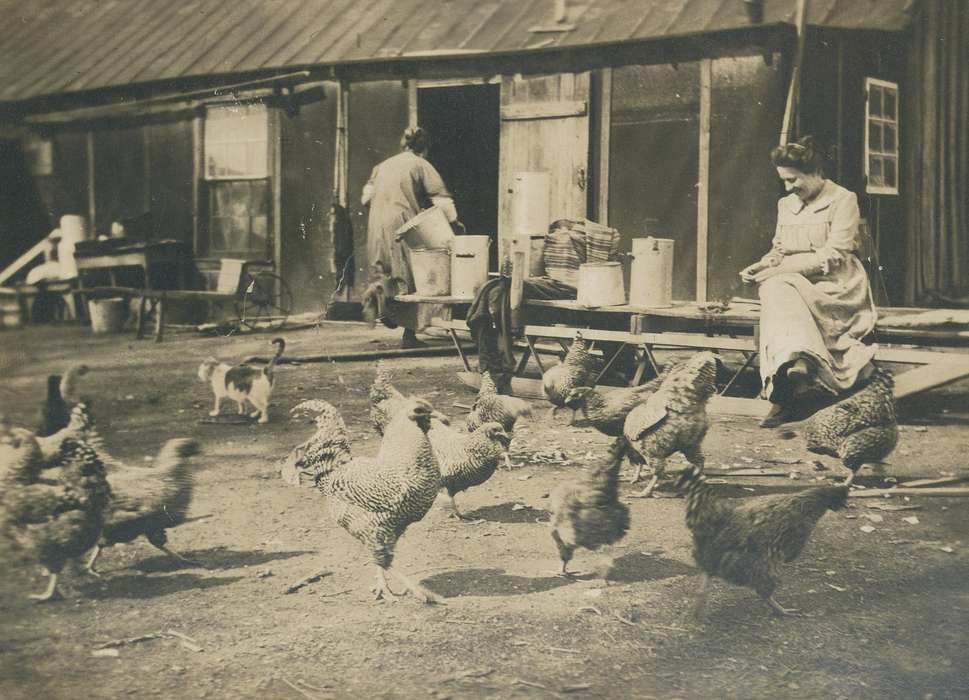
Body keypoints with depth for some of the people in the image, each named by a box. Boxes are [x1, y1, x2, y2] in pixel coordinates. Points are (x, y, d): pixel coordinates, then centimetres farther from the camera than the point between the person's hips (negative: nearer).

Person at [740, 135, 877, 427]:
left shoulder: (843, 200, 0)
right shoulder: (785, 205, 20)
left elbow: (833, 256, -11)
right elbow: (778, 252, 24)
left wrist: (780, 270, -18)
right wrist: (759, 267, -1)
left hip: (834, 287, -5)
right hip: (793, 283, 5)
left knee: (779, 289, -34)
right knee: (774, 288, -31)